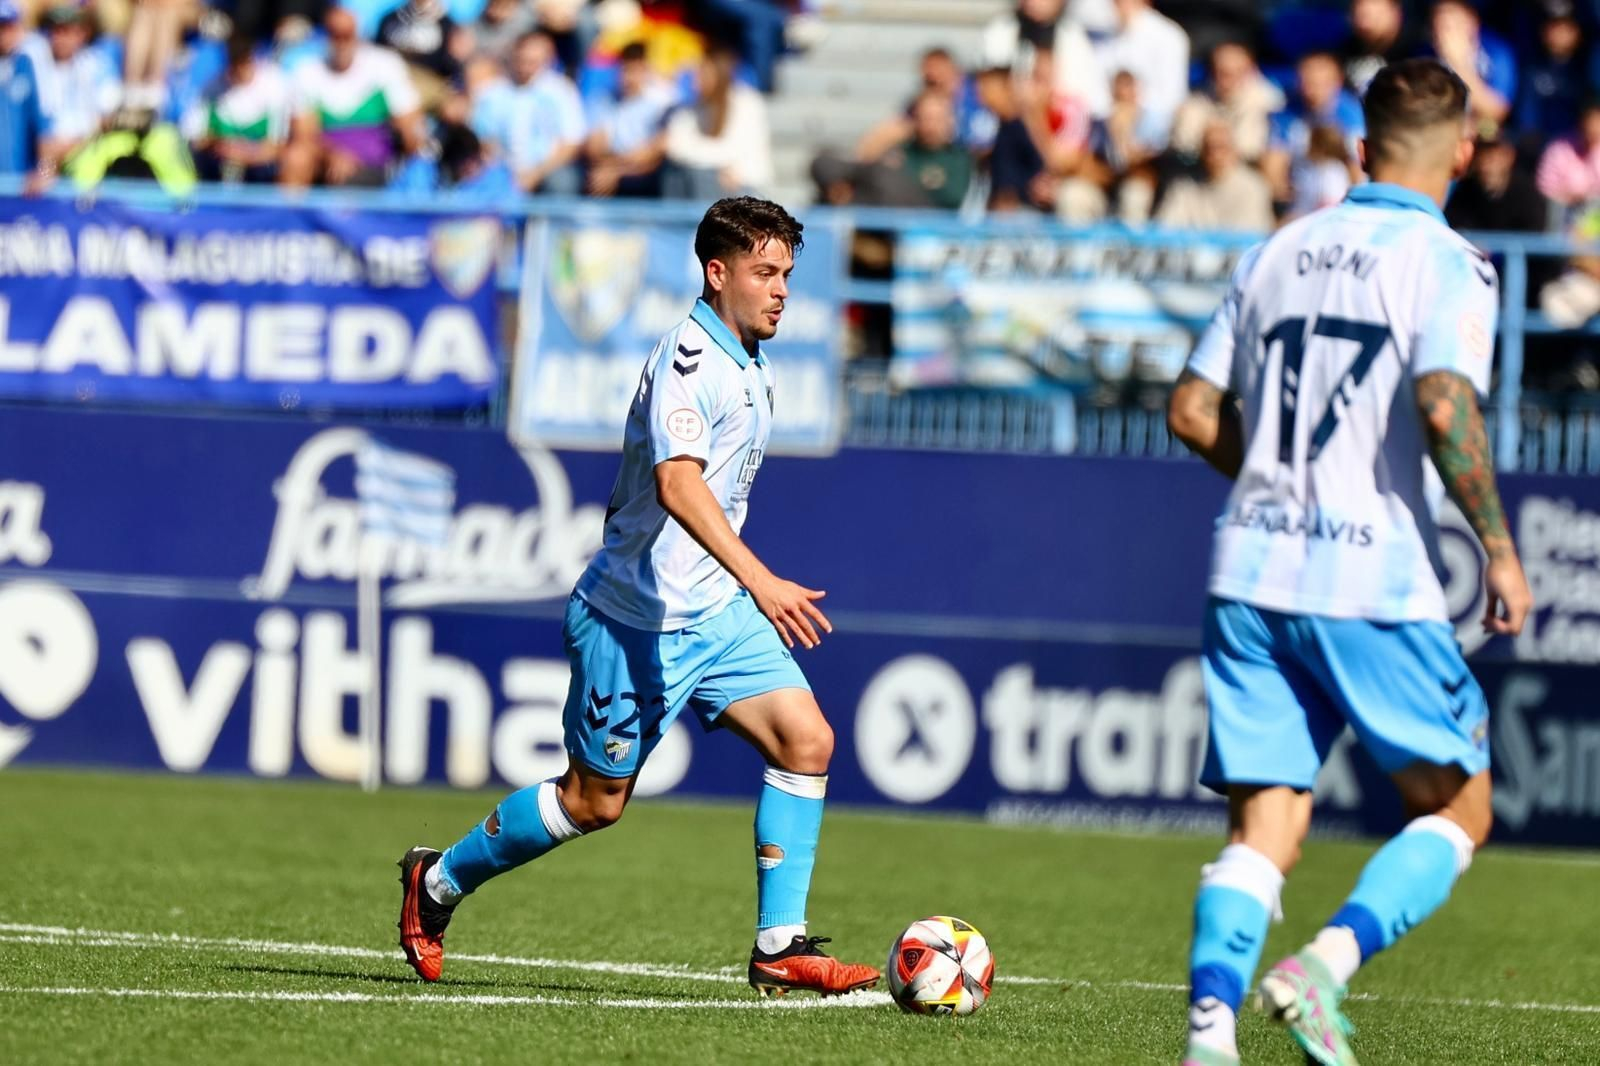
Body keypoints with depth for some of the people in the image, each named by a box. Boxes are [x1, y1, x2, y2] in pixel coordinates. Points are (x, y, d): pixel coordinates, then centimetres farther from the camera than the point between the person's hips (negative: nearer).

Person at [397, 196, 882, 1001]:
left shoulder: (748, 365, 10)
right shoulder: (688, 358, -20)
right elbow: (677, 483, -36)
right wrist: (760, 580, -46)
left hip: (715, 609, 8)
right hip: (638, 617, -8)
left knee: (807, 742, -10)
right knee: (594, 800, 3)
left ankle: (780, 949, -8)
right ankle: (438, 882, 25)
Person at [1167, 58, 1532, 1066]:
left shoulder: (1280, 252, 13)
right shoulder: (1446, 263, -6)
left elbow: (1194, 410, 15)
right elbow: (1446, 410, -21)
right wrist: (1500, 550, -11)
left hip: (1254, 574, 5)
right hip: (1376, 581, -5)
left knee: (1264, 828, 6)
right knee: (1458, 810, 9)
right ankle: (1326, 964, -13)